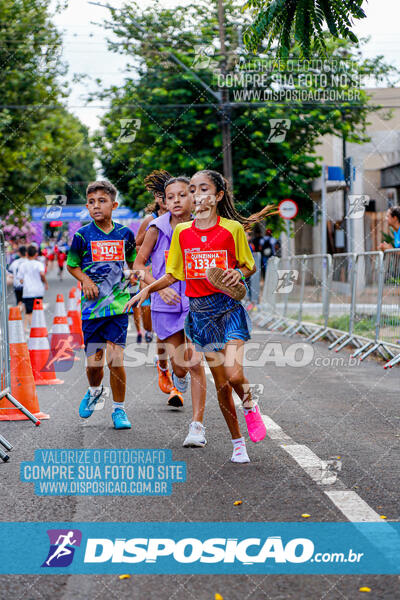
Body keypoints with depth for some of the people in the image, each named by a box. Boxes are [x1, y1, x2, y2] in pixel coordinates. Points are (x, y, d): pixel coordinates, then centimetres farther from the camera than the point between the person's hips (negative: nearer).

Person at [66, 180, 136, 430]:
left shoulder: (125, 233, 3)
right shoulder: (83, 235, -1)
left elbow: (133, 260, 20)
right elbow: (71, 264, 12)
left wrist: (136, 274, 2)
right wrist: (85, 279, -5)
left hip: (118, 304, 0)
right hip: (92, 305, 0)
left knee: (115, 359, -9)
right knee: (94, 361, 2)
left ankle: (119, 409, 9)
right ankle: (95, 390, 38)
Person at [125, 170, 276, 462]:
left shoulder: (233, 228, -3)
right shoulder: (182, 232, 6)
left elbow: (249, 266, 6)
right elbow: (174, 274, 13)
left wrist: (238, 274, -14)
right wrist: (148, 289, 0)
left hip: (229, 308, -3)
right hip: (199, 311, 3)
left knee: (234, 374, -20)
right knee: (221, 384, 5)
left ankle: (250, 405, 14)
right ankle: (238, 442, 19)